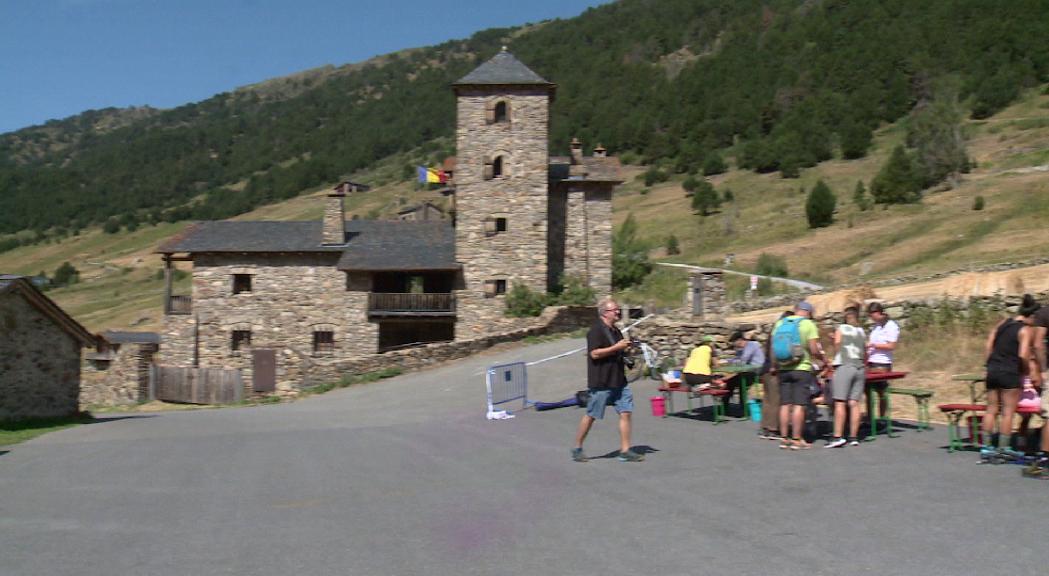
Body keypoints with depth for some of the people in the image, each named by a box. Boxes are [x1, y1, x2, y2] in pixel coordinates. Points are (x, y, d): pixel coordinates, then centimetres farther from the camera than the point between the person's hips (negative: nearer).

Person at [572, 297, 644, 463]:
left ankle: (625, 451, 4)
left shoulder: (616, 331, 16)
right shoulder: (596, 330, -12)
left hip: (619, 380, 8)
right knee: (591, 415, 2)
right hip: (601, 381, -8)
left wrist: (626, 348, 9)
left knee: (625, 413, 0)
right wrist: (616, 347, -20)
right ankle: (577, 448, 17)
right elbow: (595, 353, -21)